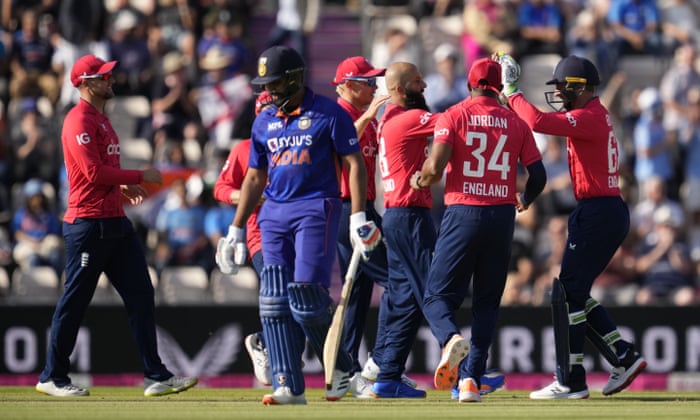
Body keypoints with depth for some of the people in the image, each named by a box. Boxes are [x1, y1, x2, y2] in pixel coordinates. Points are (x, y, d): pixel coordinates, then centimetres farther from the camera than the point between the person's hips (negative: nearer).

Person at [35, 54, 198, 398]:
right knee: (75, 301, -1)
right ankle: (53, 377, 9)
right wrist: (140, 176, -15)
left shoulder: (101, 118, 19)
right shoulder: (79, 120, -12)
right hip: (88, 224, -10)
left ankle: (156, 376, 4)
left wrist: (122, 187, 9)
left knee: (140, 296, 4)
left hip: (115, 221, 10)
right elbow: (93, 172, -21)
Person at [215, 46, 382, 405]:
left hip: (316, 210, -6)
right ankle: (289, 386, -2)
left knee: (306, 297, -15)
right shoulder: (264, 122, 15)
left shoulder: (328, 114, -3)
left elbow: (354, 165, -4)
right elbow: (255, 178, 21)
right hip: (274, 213, 6)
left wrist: (358, 219, -12)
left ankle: (340, 367, 7)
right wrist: (235, 231, 18)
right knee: (274, 301, -3)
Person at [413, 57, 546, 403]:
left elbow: (435, 167, -13)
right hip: (502, 216, 3)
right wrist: (524, 200, 26)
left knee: (437, 296, 3)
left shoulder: (453, 116, 0)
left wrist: (419, 181, 10)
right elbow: (538, 176, 5)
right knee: (487, 302, 12)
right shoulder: (515, 123, 8)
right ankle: (471, 379, 2)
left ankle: (451, 339, -30)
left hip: (462, 214, -2)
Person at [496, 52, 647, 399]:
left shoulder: (588, 118, -15)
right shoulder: (597, 116, 17)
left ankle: (571, 381, -4)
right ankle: (624, 358, 12)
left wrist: (511, 89, -15)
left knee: (567, 293, -6)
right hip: (612, 213, 10)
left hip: (597, 212, -10)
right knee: (574, 292, 15)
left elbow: (538, 122, -26)